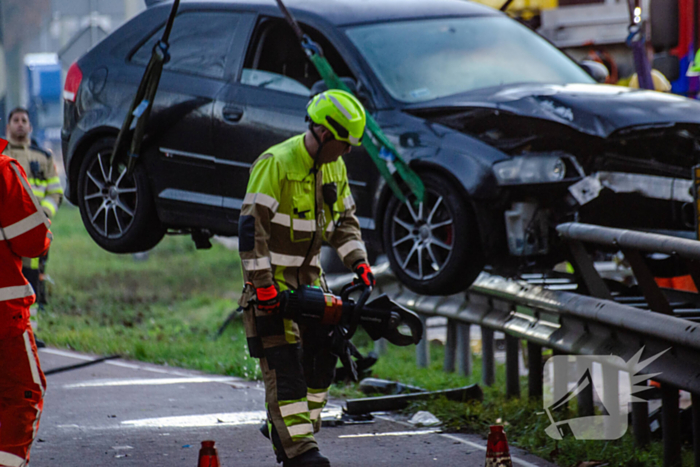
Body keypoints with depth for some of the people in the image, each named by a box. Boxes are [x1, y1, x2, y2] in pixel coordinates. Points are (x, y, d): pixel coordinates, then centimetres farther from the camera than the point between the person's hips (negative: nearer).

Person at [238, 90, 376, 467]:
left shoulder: (333, 168, 6)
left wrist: (359, 263, 3)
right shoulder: (276, 164, -20)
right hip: (272, 277, -8)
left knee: (322, 356, 3)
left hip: (308, 273, 8)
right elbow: (252, 225, -22)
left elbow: (345, 220, 18)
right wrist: (262, 284, -25)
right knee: (284, 362, -11)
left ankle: (284, 431, 15)